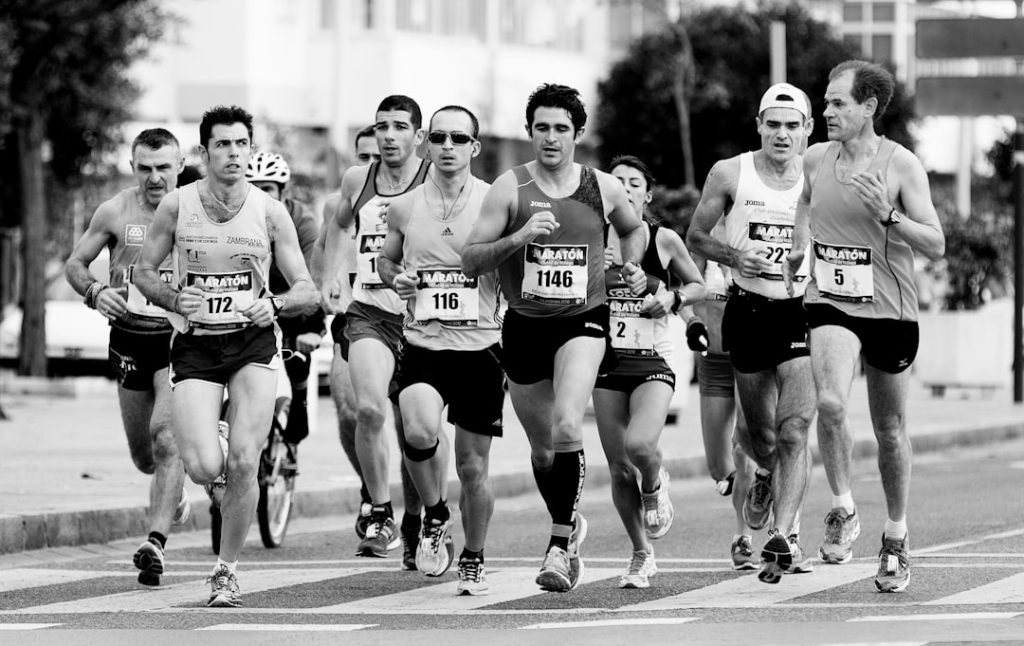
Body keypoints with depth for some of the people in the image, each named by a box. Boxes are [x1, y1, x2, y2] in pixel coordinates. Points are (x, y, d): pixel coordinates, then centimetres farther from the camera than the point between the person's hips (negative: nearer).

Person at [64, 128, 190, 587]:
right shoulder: (116, 212, -2)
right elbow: (74, 263, 7)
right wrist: (94, 291, -13)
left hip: (181, 337, -2)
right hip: (129, 337, 2)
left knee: (166, 436, -20)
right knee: (143, 455, 12)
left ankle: (155, 543, -20)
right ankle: (173, 493, 46)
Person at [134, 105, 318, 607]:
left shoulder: (270, 213, -3)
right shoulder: (177, 206, -3)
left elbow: (307, 293, 1)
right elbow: (144, 273, 8)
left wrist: (274, 305, -20)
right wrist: (176, 300, -11)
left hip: (252, 344, 0)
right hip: (194, 346, 0)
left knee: (242, 464, -13)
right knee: (204, 468, -15)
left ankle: (226, 571, 4)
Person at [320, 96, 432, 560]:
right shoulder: (357, 180, 5)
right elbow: (339, 224, 26)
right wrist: (331, 275, 15)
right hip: (369, 313, 2)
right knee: (369, 409, -20)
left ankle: (413, 526, 23)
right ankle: (380, 517, -7)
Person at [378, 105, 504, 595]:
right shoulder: (404, 208, 4)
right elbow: (385, 258, 22)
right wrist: (395, 279, 0)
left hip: (480, 348, 0)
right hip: (423, 346, 0)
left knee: (473, 466, 6)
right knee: (419, 430, -27)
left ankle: (474, 559, 28)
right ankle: (435, 516, 0)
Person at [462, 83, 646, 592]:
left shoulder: (603, 188, 1)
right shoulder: (510, 188, -6)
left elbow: (633, 228, 24)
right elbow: (469, 260, -10)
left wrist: (632, 266, 7)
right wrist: (520, 237, -23)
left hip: (583, 321, -1)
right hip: (524, 325, 1)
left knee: (567, 426, -25)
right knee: (543, 449, 13)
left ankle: (560, 541, -15)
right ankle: (569, 525, 40)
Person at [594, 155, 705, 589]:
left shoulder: (664, 240, 1)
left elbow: (698, 286, 14)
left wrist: (672, 297, -7)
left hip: (653, 362, -2)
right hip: (607, 362, 2)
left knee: (639, 445, -26)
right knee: (619, 469, 3)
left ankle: (655, 485, 10)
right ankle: (642, 555, 21)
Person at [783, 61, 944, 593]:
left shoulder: (901, 165, -7)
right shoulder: (815, 160, 4)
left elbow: (936, 246, -9)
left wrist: (886, 214, -22)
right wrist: (797, 251, 13)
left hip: (889, 308, -1)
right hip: (830, 304, 1)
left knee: (889, 430, 10)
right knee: (830, 403, -25)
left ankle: (896, 535, 28)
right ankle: (843, 510, -7)